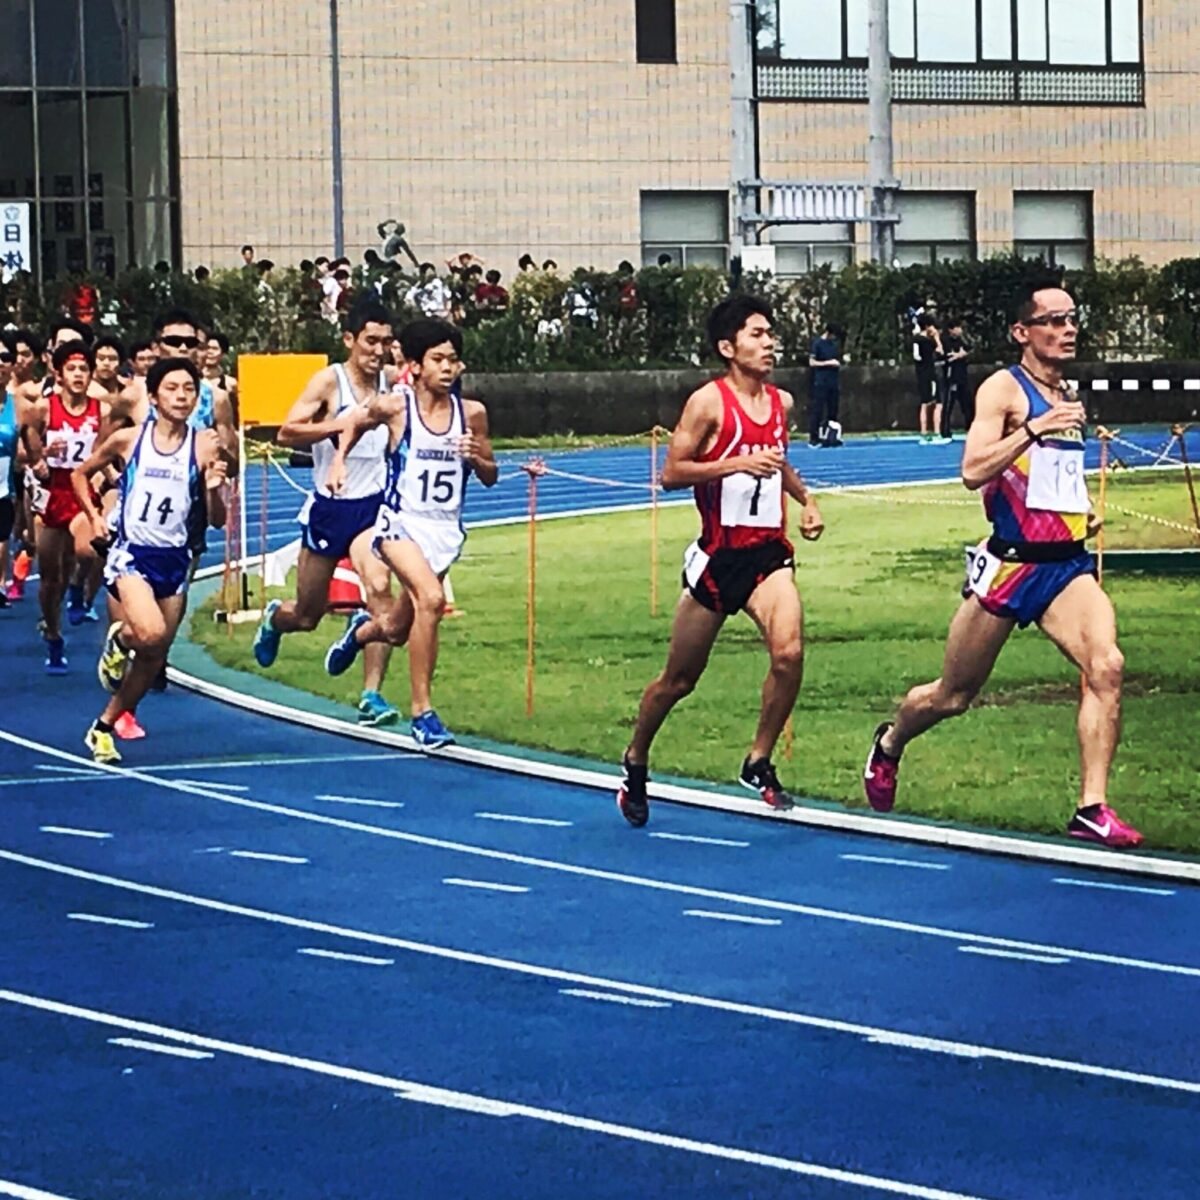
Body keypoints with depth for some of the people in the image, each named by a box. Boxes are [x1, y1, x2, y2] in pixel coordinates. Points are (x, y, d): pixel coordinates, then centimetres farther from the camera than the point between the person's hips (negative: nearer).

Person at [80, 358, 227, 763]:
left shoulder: (203, 447, -3)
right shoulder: (128, 440, -4)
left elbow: (216, 521, -2)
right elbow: (80, 474, 13)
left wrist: (213, 487, -20)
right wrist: (94, 517, 2)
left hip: (175, 559, 3)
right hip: (132, 554, -3)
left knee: (154, 660, 9)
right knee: (150, 633, -29)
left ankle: (103, 728, 28)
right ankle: (118, 640, 7)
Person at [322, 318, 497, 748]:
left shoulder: (472, 413, 1)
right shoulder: (393, 407, -7)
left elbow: (490, 476, 10)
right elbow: (356, 424, 16)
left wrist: (475, 458, -9)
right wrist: (340, 460, 3)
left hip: (445, 531, 4)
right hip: (401, 523, -4)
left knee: (397, 629, 15)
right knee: (431, 598, -30)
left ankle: (361, 631, 55)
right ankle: (422, 711, -22)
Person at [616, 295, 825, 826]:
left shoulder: (781, 402, 9)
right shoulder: (709, 402, -10)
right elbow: (671, 472, -13)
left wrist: (805, 498, 12)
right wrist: (737, 463, -22)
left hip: (768, 553, 4)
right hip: (719, 556, -4)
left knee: (788, 651, -22)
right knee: (680, 678, 8)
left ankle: (759, 763, -5)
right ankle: (636, 762, 32)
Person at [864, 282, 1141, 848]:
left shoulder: (1069, 397, 15)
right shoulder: (1004, 389, -8)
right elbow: (973, 470, -21)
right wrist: (1035, 428, -29)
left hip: (1067, 563, 5)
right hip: (1010, 564, -5)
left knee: (1106, 666, -20)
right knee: (953, 695, 9)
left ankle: (1092, 810, -19)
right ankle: (888, 744, 41)